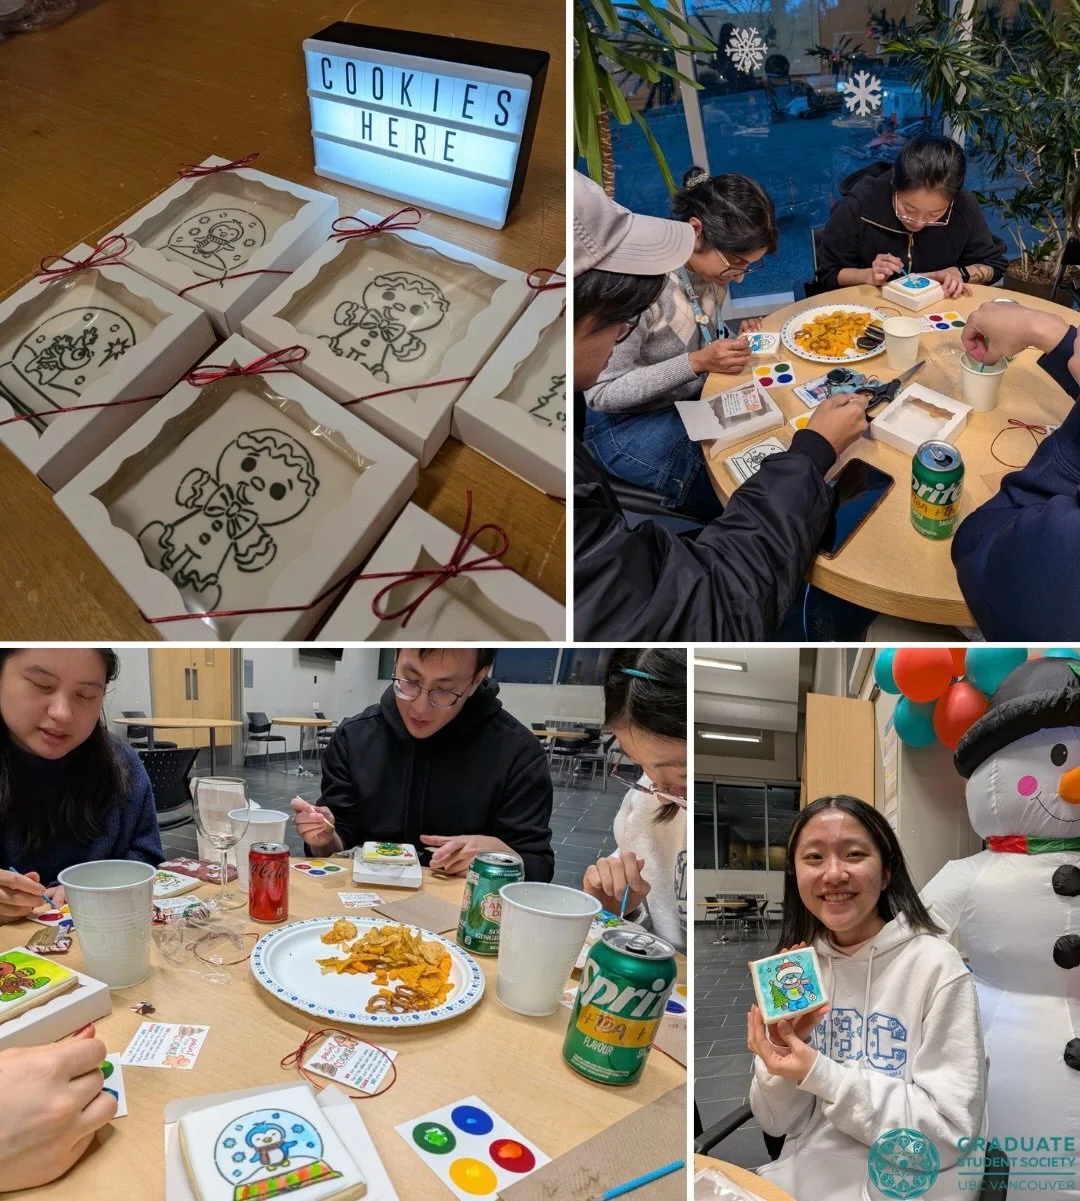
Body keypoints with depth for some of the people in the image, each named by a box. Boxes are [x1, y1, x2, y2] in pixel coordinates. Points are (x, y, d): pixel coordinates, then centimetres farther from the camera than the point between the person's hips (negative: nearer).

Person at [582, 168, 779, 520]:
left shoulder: (710, 262, -7)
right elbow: (601, 394, -25)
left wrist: (736, 339, -11)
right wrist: (696, 363, -31)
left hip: (696, 396, 7)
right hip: (631, 423, -7)